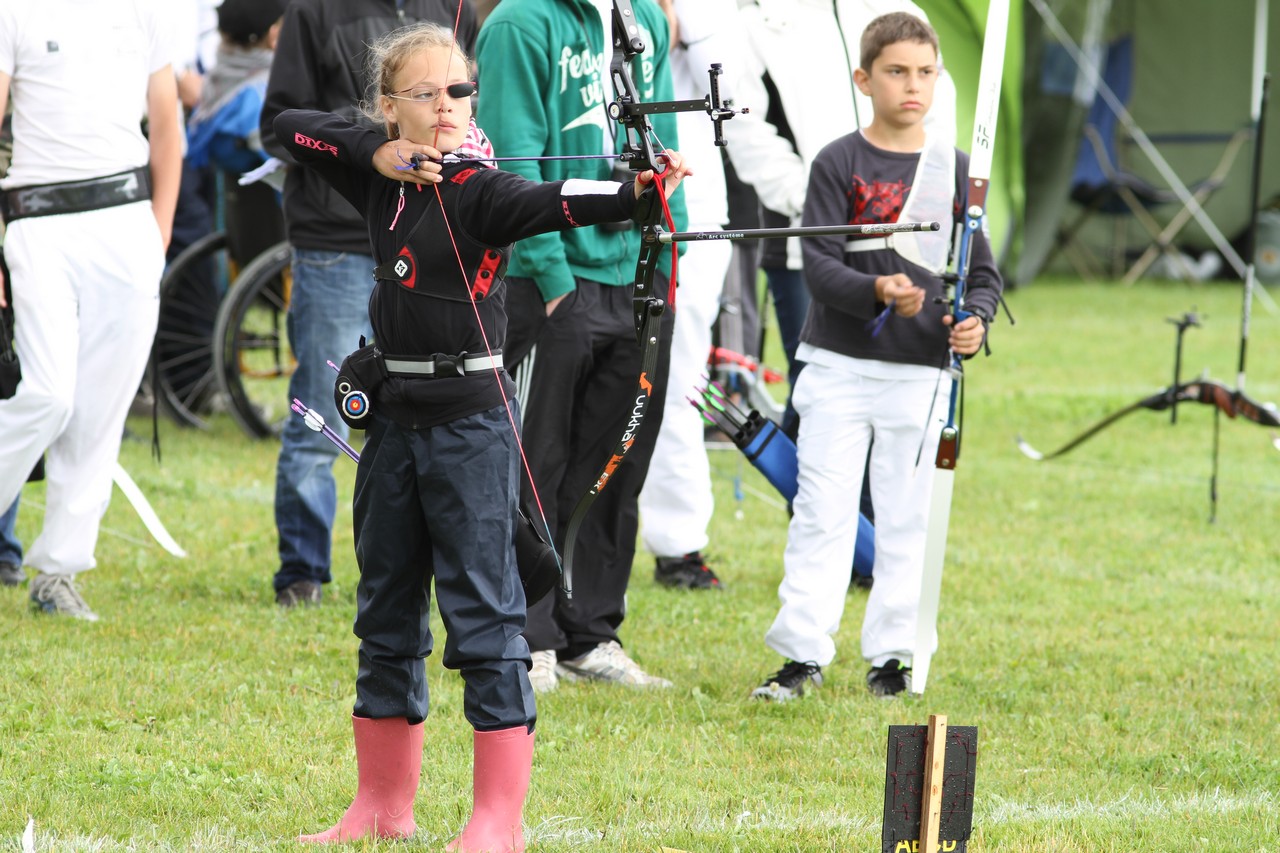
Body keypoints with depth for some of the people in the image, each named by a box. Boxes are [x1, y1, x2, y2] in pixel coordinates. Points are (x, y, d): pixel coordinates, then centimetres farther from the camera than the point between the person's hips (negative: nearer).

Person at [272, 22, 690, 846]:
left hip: (470, 418, -7)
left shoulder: (478, 190, -11)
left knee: (485, 609, -6)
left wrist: (636, 194, -49)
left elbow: (549, 203, -29)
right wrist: (378, 153, -3)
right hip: (394, 415, 7)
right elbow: (291, 125, 14)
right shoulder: (384, 183, 8)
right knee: (386, 609, 13)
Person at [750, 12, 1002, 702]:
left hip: (919, 371, 2)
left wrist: (974, 318, -11)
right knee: (822, 512, -1)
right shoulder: (839, 164, -2)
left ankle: (891, 654, 15)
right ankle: (803, 652, 4)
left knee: (904, 518, 6)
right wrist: (877, 291, -27)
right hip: (840, 365, -2)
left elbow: (983, 271, 10)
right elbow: (819, 264, -10)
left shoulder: (952, 168, 5)